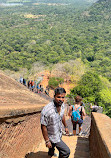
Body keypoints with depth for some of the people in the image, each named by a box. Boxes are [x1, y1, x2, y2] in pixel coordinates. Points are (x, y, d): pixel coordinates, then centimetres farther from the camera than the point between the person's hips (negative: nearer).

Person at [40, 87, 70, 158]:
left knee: (53, 145, 35)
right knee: (66, 151, -5)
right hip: (52, 136, -7)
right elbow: (43, 127, -27)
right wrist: (47, 141, -20)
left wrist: (66, 127, 15)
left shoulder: (62, 105, -15)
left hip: (59, 133, 7)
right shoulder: (47, 110, -38)